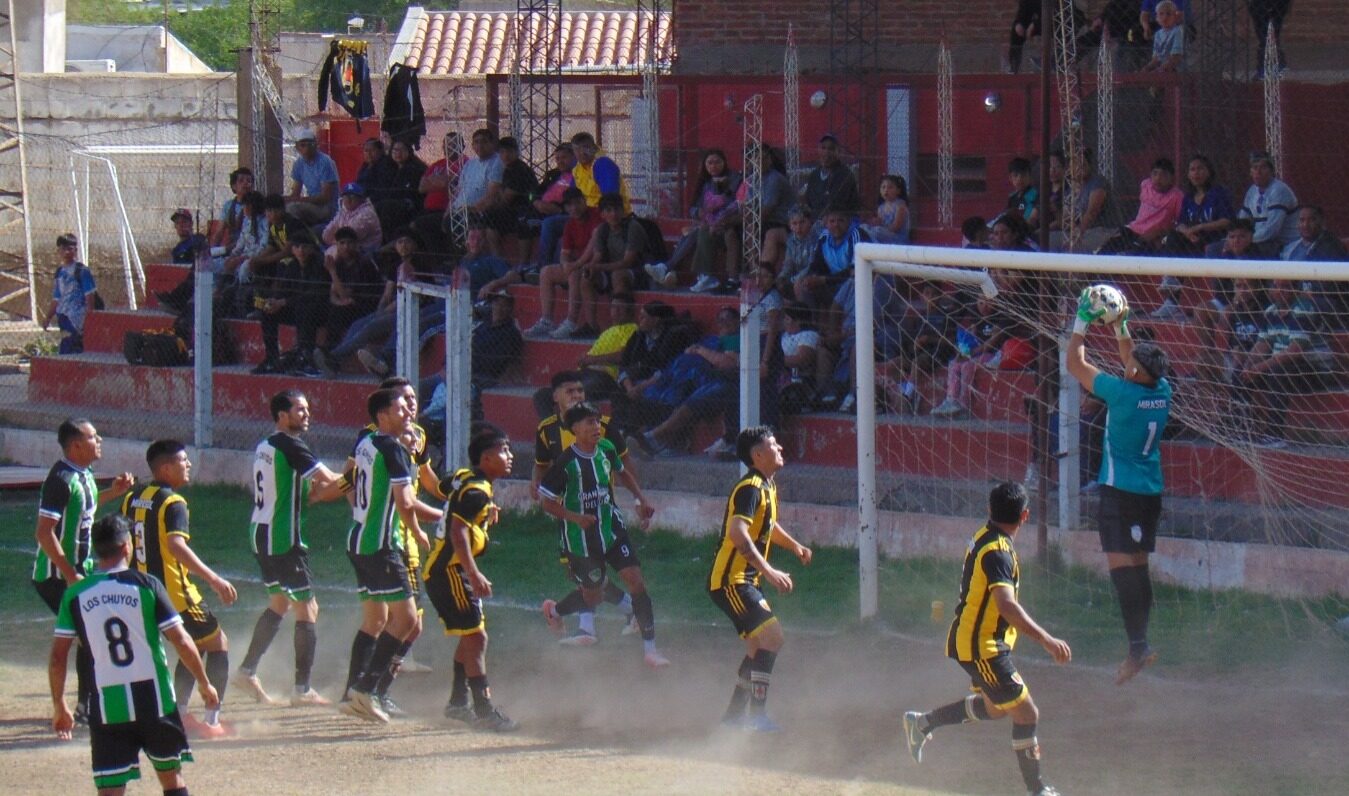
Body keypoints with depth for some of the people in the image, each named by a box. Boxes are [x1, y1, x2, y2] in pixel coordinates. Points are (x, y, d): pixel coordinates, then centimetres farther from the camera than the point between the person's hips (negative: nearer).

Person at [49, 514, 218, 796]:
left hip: (108, 706, 1)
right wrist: (204, 684, 9)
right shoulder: (146, 585, -4)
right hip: (153, 698, -1)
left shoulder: (75, 595, 1)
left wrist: (59, 706, 14)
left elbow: (57, 658, 2)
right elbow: (181, 641, -4)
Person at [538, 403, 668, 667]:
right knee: (593, 596, 8)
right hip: (580, 538, -5)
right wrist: (575, 517, -26)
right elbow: (545, 501, -14)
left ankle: (649, 647, -2)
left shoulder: (606, 449, -3)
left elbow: (620, 474, 20)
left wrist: (641, 499, 11)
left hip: (612, 528, 5)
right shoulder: (566, 462, -20)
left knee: (636, 580, -8)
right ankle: (554, 610, 42)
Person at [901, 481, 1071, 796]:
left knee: (996, 706, 27)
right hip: (980, 647, -10)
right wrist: (1047, 640, -42)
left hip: (971, 639, 10)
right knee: (1026, 713, -5)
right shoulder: (998, 552, -25)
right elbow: (1006, 605, -38)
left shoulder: (985, 537, 5)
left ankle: (922, 723, 33)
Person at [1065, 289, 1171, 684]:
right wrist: (1120, 326, 20)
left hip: (1120, 489, -8)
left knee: (1121, 564, -12)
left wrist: (1082, 322, 2)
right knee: (1138, 565, 13)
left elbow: (1075, 365, -7)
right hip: (1151, 490, 8)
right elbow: (1132, 359, 22)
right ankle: (1138, 642, 15)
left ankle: (1138, 645, -21)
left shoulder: (1123, 393, -18)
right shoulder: (1162, 392, 0)